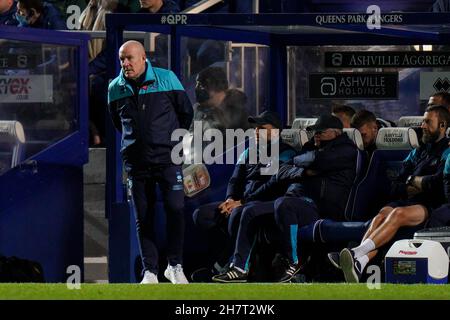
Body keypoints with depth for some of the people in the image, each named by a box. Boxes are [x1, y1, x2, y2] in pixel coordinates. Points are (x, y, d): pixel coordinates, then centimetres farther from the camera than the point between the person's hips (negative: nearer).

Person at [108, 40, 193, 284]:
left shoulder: (167, 79, -4)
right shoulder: (115, 88, 3)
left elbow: (186, 112, 8)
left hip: (168, 159, -2)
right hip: (136, 162, 2)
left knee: (175, 209, -11)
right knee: (143, 217, 3)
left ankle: (175, 266, 1)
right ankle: (150, 271, 8)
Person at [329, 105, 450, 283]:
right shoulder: (417, 153, 27)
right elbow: (396, 188, 19)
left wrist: (413, 180, 4)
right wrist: (411, 189, -2)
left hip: (432, 206, -6)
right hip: (409, 201, 6)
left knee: (399, 214, -35)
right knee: (383, 214, -28)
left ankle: (357, 253, -52)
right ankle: (360, 262, -51)